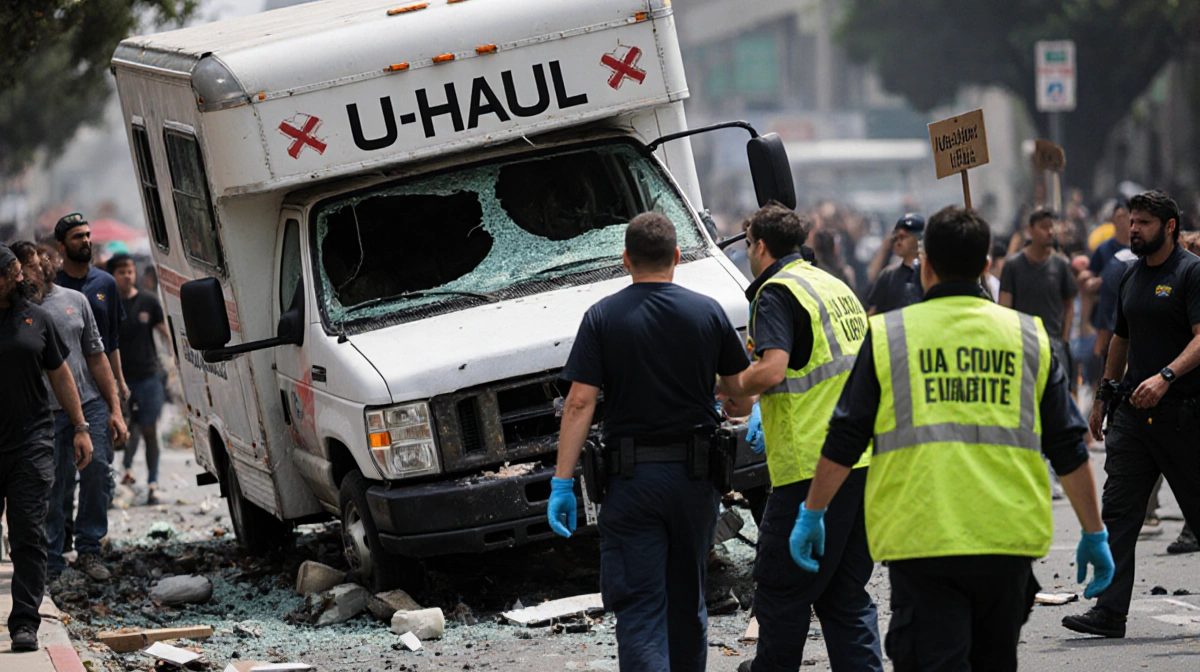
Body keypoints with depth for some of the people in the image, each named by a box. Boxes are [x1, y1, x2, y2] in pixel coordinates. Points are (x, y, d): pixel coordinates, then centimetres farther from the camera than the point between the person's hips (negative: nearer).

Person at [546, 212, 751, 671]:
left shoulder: (603, 317, -6)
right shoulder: (707, 312, 0)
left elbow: (579, 403, -12)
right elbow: (741, 391, 8)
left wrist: (562, 483, -10)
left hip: (632, 478, -3)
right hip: (695, 477, 3)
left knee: (638, 606, -3)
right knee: (687, 598, 19)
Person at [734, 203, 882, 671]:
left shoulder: (776, 292, -6)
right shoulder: (837, 286, 20)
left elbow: (771, 370, -21)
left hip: (812, 463, -9)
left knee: (780, 588, 6)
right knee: (846, 594, 11)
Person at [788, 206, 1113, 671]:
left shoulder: (887, 336, 3)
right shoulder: (1028, 337, 9)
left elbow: (844, 442, 3)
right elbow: (1069, 450, 10)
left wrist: (812, 514, 15)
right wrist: (1094, 534, 17)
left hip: (921, 541, -3)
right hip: (1009, 539, 3)